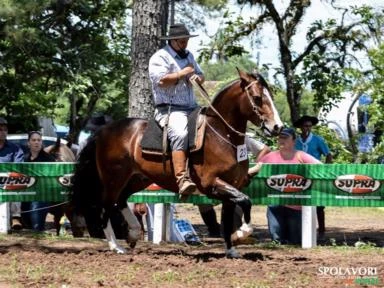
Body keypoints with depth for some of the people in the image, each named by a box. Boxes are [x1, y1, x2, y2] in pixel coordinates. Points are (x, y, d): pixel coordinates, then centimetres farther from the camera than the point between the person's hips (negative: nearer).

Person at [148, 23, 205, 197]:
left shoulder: (189, 56, 23)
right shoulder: (160, 57, -3)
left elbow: (200, 75, 33)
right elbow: (161, 80, -18)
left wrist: (198, 78, 7)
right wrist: (183, 73, -9)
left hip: (192, 108, 9)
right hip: (169, 109, -9)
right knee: (180, 134, -35)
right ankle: (182, 179, -45)